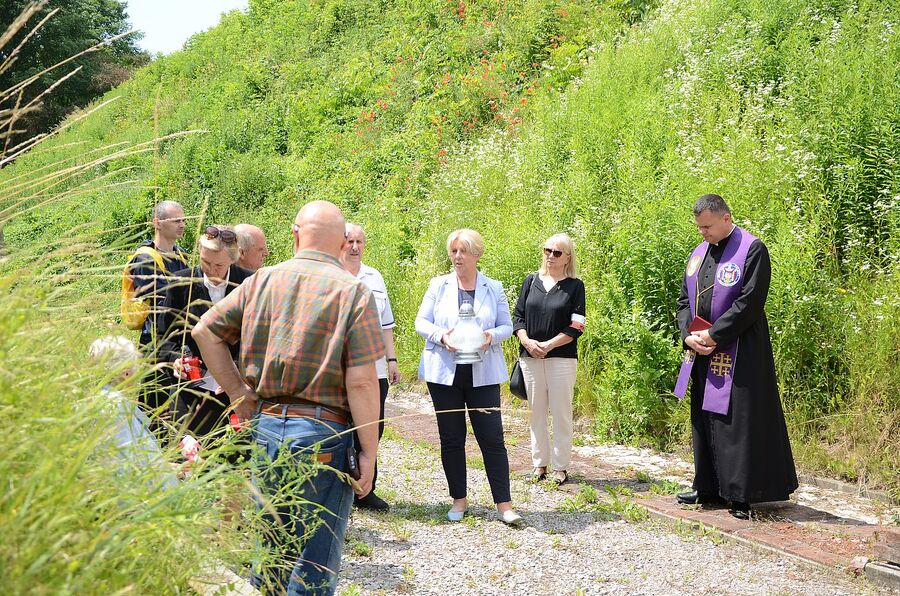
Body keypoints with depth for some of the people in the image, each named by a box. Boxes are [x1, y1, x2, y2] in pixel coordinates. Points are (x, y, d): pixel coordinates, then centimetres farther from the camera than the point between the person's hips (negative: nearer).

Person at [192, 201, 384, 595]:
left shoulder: (262, 281, 5)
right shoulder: (353, 292, -8)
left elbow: (205, 330, 10)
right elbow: (361, 381, -13)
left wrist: (239, 395, 11)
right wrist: (369, 452, -7)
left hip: (265, 426, 5)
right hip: (323, 433, -5)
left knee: (271, 547, 22)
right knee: (315, 562, 6)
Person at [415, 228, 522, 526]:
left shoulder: (493, 288, 5)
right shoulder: (438, 285, 5)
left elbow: (506, 325, 8)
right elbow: (421, 322, 4)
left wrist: (492, 336, -15)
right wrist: (442, 336, -16)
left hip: (483, 374, -1)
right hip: (444, 372, 1)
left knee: (492, 437, -4)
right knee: (451, 438, 7)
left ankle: (504, 504, 3)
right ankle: (459, 500, 20)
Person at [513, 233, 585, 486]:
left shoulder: (575, 286, 1)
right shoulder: (531, 281, 10)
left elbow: (576, 327, -5)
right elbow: (518, 316, 9)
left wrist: (548, 345, -12)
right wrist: (527, 342, -8)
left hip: (562, 357, -3)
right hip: (530, 357, 3)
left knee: (561, 413, 0)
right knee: (537, 412, 9)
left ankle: (560, 467, 10)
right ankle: (539, 464, 18)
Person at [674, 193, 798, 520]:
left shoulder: (752, 249, -9)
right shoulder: (698, 253, 12)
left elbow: (749, 302, -17)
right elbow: (685, 301, 14)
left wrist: (713, 335, -16)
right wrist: (688, 336, -3)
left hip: (739, 354, -7)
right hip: (703, 352, 7)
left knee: (739, 422, -5)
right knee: (704, 419, 12)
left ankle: (743, 495, 3)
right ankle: (708, 487, 23)